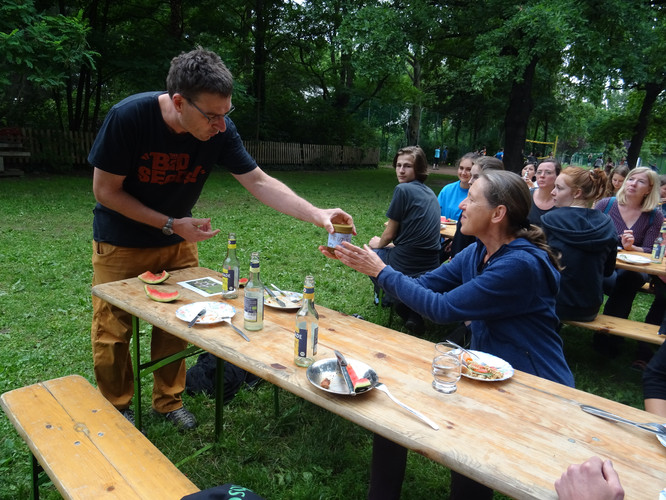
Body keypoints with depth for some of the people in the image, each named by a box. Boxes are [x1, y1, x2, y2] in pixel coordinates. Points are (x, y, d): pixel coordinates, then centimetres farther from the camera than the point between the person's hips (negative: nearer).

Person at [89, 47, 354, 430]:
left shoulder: (220, 130, -19)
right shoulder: (128, 118, -28)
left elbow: (260, 182, -17)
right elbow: (105, 190, -18)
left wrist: (317, 214, -29)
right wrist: (171, 224, -22)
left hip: (179, 243, 3)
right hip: (120, 243, -2)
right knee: (113, 333, 6)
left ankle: (169, 401, 32)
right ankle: (118, 410, 30)